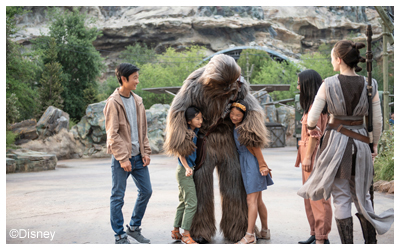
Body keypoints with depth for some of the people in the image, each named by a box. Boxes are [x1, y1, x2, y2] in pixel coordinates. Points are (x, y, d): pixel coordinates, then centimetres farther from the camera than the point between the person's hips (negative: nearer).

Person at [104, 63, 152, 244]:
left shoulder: (137, 100, 10)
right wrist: (123, 158, -16)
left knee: (146, 191, 11)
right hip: (121, 158, -7)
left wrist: (146, 151, 6)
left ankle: (134, 227, 26)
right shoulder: (113, 102, -11)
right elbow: (112, 134, -14)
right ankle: (120, 236, 11)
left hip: (138, 156, 7)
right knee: (118, 197, 1)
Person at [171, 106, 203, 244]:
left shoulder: (195, 131, 6)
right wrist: (187, 168, -26)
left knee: (184, 202, 15)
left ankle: (176, 231, 24)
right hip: (184, 170, -9)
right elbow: (181, 152, -18)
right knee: (191, 203, -9)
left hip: (189, 170, 9)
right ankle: (186, 234, -3)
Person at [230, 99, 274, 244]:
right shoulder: (235, 128, 13)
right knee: (258, 201, 14)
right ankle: (265, 231, 23)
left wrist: (262, 165, -12)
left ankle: (250, 236, -5)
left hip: (252, 164, -9)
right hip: (246, 165, 9)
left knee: (251, 201, -7)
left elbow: (255, 147, -14)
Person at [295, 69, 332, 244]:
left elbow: (315, 133, -17)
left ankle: (322, 238, -4)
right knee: (310, 197, 12)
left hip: (314, 155, -10)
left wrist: (307, 157, -19)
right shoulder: (312, 104, 18)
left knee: (318, 197, -7)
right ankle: (315, 235, 18)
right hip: (309, 155, 10)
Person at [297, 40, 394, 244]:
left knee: (341, 197, 5)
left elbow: (312, 118, -5)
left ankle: (347, 244, 8)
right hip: (360, 141, 3)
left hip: (335, 141, -2)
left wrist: (311, 128, 17)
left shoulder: (328, 84, -10)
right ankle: (371, 242, 17)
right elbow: (377, 121, 0)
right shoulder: (370, 85, -4)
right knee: (362, 195, 16)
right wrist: (375, 144, 16)